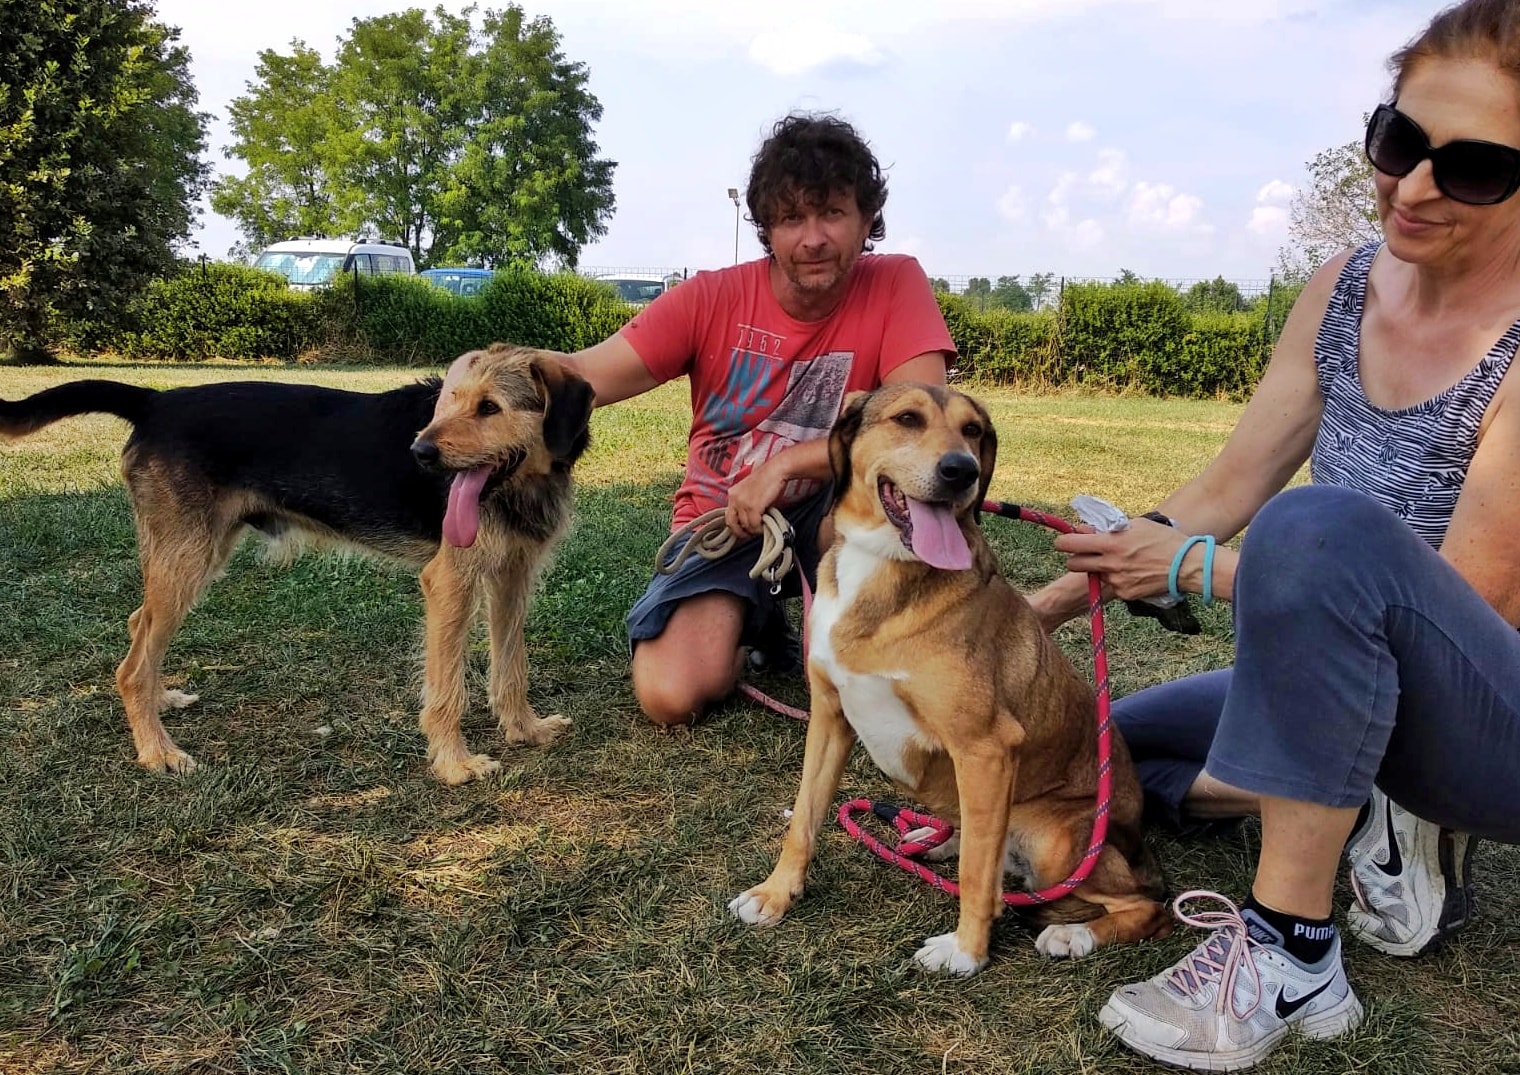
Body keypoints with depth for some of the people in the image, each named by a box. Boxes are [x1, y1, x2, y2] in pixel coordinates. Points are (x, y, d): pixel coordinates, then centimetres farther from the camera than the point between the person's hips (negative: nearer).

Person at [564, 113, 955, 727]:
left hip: (830, 513, 0)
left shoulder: (896, 285, -14)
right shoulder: (712, 298, -12)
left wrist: (783, 465, -27)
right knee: (670, 697, -19)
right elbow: (588, 375, -19)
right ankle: (749, 624, 16)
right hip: (718, 518, 1)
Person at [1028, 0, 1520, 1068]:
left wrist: (1194, 569, -22)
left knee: (1319, 524, -38)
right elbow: (1227, 486, 1)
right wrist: (1044, 609, -3)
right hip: (1381, 702, 8)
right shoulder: (1345, 289, -2)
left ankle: (1290, 955, -25)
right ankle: (1376, 819, 3)